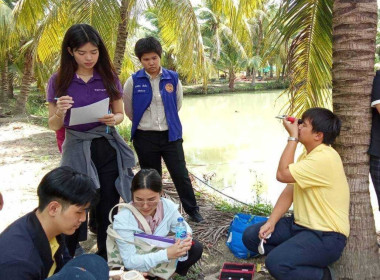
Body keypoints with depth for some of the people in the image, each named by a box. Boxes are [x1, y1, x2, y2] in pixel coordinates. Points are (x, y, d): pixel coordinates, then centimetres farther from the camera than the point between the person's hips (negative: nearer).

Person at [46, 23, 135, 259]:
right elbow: (54, 125, 0)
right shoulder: (59, 81, -4)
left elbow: (120, 113, 8)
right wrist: (59, 112, -22)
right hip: (77, 151, -1)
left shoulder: (109, 77, 0)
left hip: (108, 149, 2)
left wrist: (114, 120, -16)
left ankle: (105, 258, 25)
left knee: (108, 209, 7)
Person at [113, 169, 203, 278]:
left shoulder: (168, 206, -19)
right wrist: (166, 254, -42)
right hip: (137, 266, -3)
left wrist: (186, 236, -27)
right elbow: (129, 261, -29)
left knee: (196, 248, -11)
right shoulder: (123, 220, -30)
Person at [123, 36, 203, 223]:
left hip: (170, 135, 1)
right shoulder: (133, 82, -6)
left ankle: (192, 210, 21)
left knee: (181, 175, 3)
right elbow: (129, 110, 8)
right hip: (145, 137, 0)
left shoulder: (173, 78, -3)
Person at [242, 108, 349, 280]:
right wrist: (271, 223, -3)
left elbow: (282, 174, -24)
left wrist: (292, 137, -16)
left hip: (326, 236, -9)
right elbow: (289, 191, 7)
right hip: (300, 224, 9)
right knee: (250, 236, 1)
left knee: (276, 263, -29)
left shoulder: (325, 158, -23)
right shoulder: (307, 155, 11)